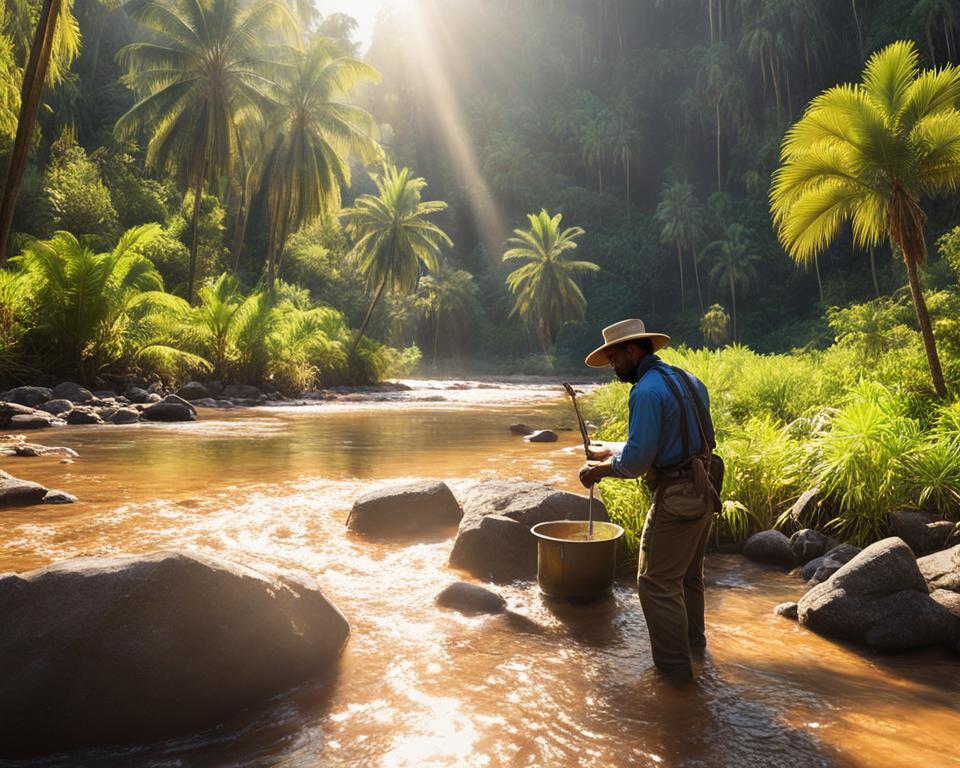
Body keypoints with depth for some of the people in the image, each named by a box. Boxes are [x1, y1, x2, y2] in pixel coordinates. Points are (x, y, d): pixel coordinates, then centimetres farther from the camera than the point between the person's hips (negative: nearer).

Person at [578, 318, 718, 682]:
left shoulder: (647, 391, -19)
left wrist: (600, 469, -6)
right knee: (688, 575, 24)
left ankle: (674, 666, 12)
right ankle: (693, 645, 40)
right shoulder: (687, 380, 11)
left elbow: (638, 460, -23)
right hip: (703, 491, 10)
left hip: (676, 497, -10)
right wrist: (612, 450, 19)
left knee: (657, 583, 2)